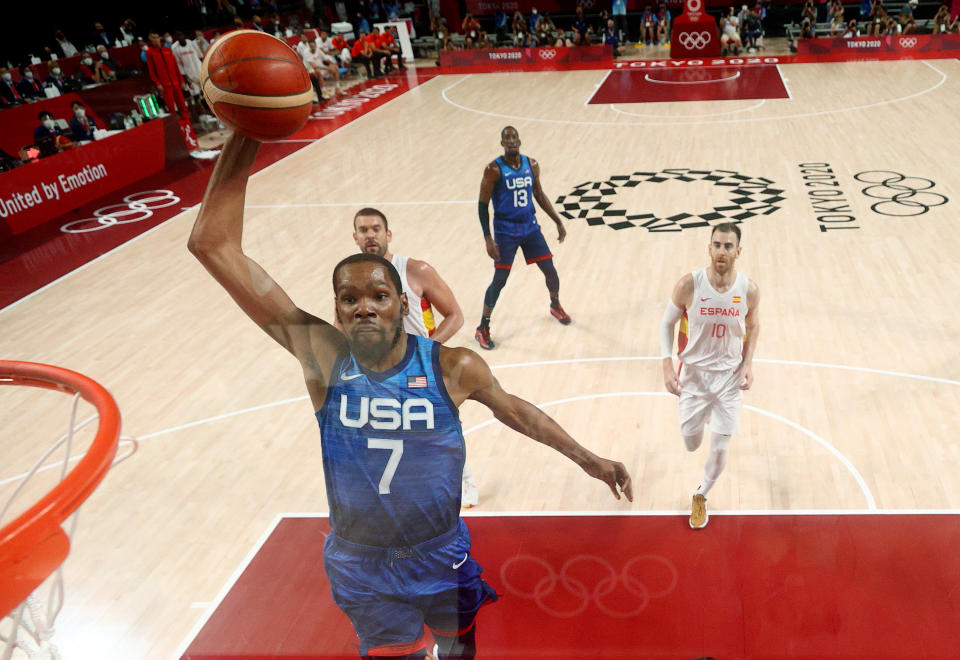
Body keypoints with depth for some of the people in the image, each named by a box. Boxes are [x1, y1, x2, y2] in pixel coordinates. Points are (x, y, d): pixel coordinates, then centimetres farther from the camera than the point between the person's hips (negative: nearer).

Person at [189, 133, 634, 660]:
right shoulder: (321, 356, -19)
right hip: (361, 566, 0)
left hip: (442, 556, 1)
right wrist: (246, 138, -32)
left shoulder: (453, 368, -18)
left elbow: (512, 409, 3)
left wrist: (587, 460, 7)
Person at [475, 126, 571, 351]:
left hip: (530, 226, 5)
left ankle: (555, 306, 38)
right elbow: (482, 205, -11)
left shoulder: (532, 165, 1)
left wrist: (558, 221, 14)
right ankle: (482, 328, 6)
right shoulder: (493, 170, -14)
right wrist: (488, 239, -18)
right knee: (499, 280, -7)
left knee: (550, 270, 8)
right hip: (505, 230, -5)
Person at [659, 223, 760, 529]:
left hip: (730, 376, 1)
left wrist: (748, 363, -5)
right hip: (693, 373, 0)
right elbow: (666, 323, -5)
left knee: (719, 449, 1)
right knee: (691, 445, 9)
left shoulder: (749, 289, -13)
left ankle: (701, 496, 30)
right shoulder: (688, 285, -18)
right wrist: (667, 366, -14)